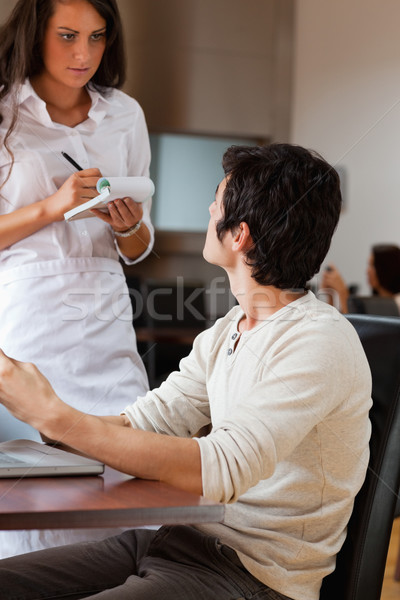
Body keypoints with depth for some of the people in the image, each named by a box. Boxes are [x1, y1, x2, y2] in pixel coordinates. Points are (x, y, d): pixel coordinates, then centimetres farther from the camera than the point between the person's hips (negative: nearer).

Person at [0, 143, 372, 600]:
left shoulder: (320, 344, -19)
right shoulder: (224, 333, 11)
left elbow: (221, 471, -29)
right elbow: (142, 425, 9)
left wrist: (54, 416, -29)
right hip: (187, 538, 8)